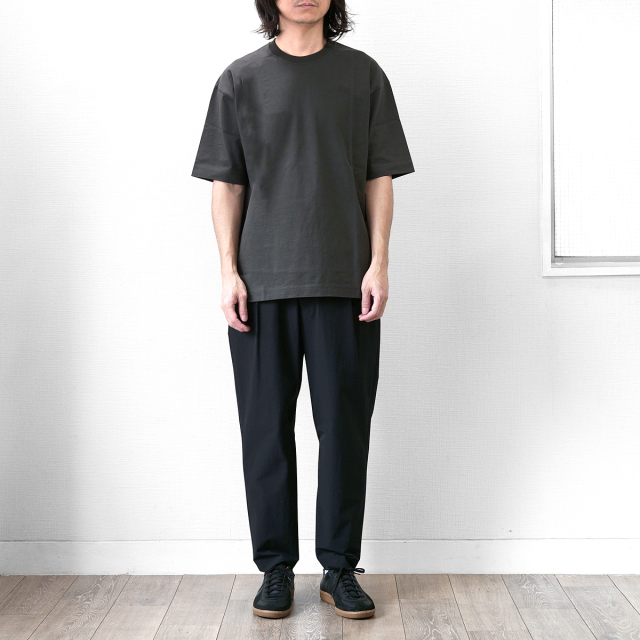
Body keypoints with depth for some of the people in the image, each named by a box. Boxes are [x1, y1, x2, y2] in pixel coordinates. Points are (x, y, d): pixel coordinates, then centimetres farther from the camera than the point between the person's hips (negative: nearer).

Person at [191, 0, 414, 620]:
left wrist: (378, 262, -2)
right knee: (266, 428, 4)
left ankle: (339, 567, 15)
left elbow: (379, 177, 7)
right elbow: (226, 183, 7)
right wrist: (229, 271, -1)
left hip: (345, 282, 0)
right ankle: (275, 567, 17)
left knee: (345, 425, 2)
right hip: (262, 283, 0)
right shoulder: (241, 78, 9)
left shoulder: (363, 74, 9)